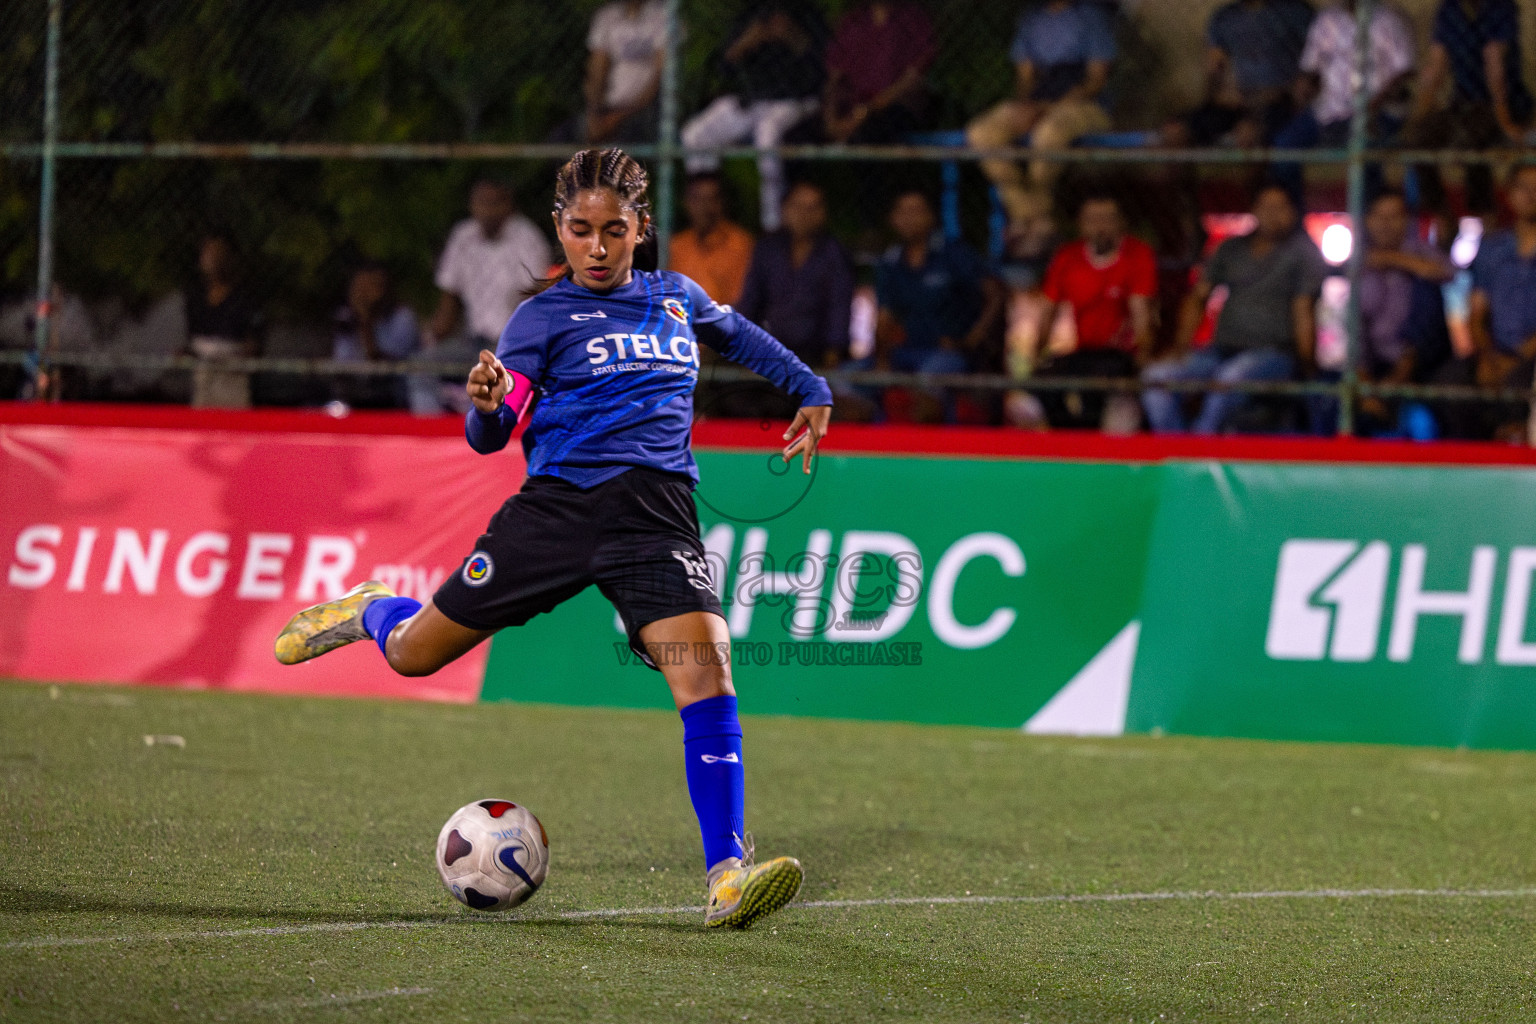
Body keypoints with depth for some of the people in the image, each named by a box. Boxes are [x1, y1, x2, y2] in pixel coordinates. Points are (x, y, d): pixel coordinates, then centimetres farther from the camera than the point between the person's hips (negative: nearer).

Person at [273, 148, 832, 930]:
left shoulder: (677, 299, 16)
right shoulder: (544, 317, 3)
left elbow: (741, 337, 40)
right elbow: (487, 437, -5)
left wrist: (810, 392, 40)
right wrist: (487, 403, -26)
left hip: (657, 519, 1)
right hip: (558, 505, -1)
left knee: (706, 672, -21)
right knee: (412, 654, 6)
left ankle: (726, 877, -20)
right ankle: (369, 612, 46)